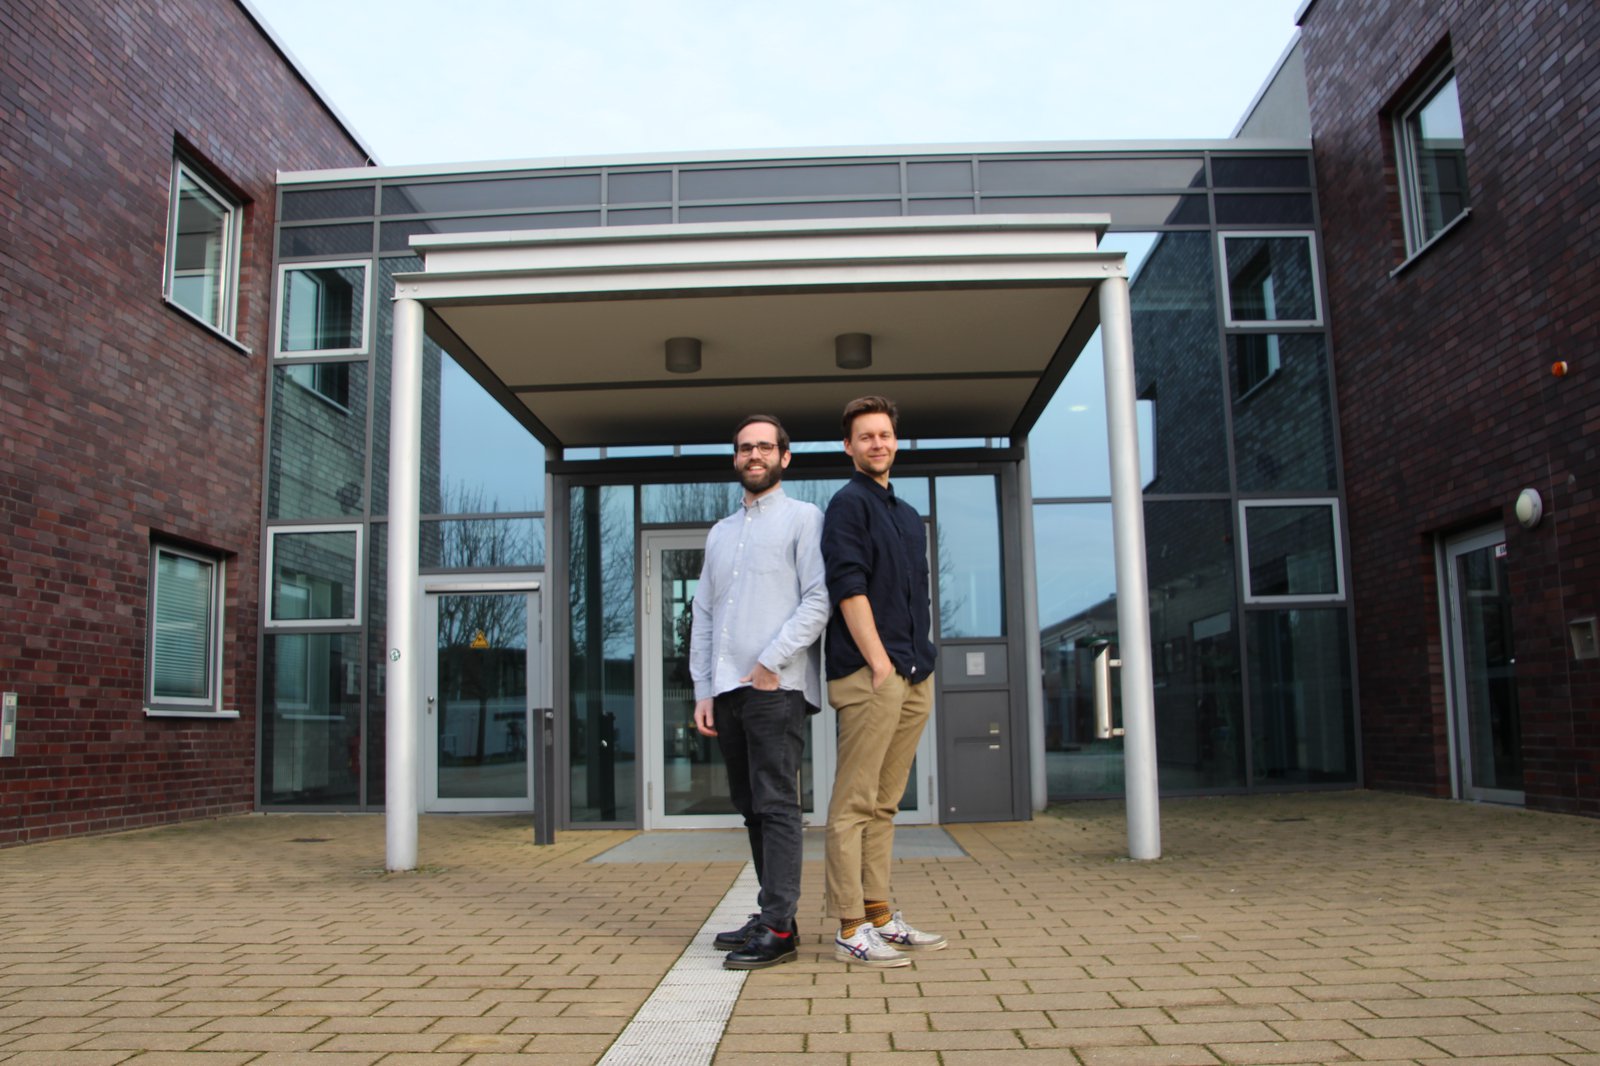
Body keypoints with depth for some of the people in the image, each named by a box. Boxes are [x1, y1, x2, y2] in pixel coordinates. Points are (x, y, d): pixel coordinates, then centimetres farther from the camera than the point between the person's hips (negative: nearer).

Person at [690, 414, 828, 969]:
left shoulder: (803, 517, 3)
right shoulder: (720, 532, 22)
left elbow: (819, 600, -8)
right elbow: (703, 615, 19)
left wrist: (772, 662, -14)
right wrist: (702, 690, 10)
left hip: (776, 687, -7)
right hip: (726, 691, 7)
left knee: (776, 805, -9)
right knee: (752, 808, 9)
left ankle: (777, 928, -8)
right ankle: (772, 915, 16)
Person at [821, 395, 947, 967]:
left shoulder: (908, 514, 22)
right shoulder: (849, 503, -3)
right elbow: (848, 588, -12)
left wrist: (922, 663, 15)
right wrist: (879, 661, -17)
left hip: (913, 676, 8)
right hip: (869, 674, -8)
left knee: (883, 804, 12)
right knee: (854, 804, -5)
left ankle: (879, 915, 18)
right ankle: (851, 929, -1)